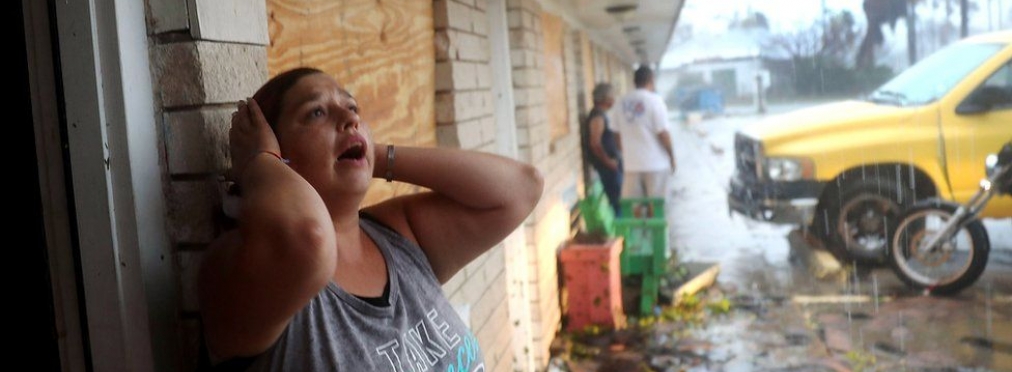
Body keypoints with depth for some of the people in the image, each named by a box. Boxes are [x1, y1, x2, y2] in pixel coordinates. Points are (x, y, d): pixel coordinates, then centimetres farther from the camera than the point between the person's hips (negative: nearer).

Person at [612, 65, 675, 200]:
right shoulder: (654, 100, -9)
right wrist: (672, 157, 0)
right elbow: (663, 133, -12)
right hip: (656, 164, -4)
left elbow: (619, 133, 9)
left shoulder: (623, 102, 5)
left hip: (631, 164, 4)